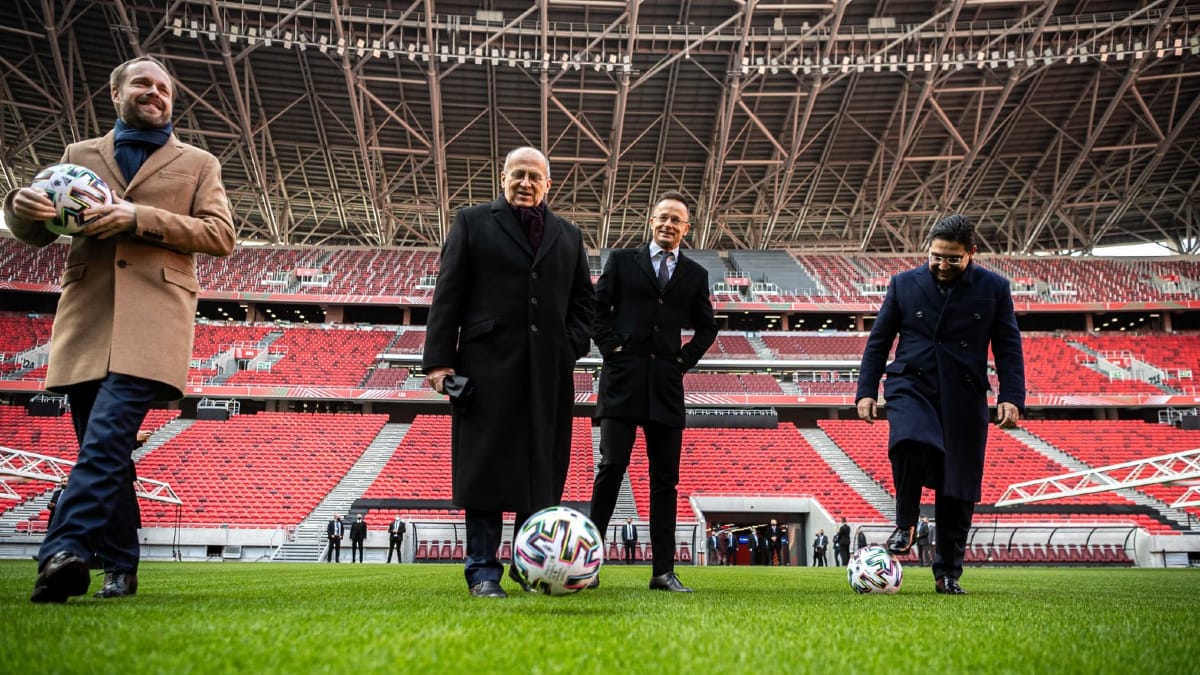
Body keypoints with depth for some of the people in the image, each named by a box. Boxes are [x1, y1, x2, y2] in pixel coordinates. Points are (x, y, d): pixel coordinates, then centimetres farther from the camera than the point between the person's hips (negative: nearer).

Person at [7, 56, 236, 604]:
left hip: (153, 318, -3)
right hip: (86, 315, 3)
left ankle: (65, 550, -29)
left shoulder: (198, 164, 15)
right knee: (104, 446, 4)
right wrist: (21, 207, -8)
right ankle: (120, 565, 12)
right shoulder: (79, 155, 22)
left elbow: (221, 235, 2)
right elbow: (37, 233, 18)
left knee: (108, 433, -21)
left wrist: (141, 218, -10)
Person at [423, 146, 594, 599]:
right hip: (488, 363, -3)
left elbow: (584, 300, 20)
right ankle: (484, 570, 1)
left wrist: (573, 347, 3)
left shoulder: (569, 236, 19)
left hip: (549, 370, 3)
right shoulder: (473, 222, 9)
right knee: (486, 465, -4)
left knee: (542, 469, 5)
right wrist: (439, 358, -7)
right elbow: (447, 294, 2)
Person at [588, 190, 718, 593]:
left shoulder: (695, 274, 13)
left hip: (667, 386, 2)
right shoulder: (622, 260, 8)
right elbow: (597, 308, 7)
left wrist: (685, 359, 6)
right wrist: (610, 348, -4)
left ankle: (664, 571, 6)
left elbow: (706, 327, 19)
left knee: (665, 480, 3)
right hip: (623, 380, -2)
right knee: (611, 468, -7)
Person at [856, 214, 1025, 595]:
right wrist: (866, 390, 2)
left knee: (958, 491, 3)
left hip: (963, 397, 1)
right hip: (911, 385, -1)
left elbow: (1009, 348, 6)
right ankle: (905, 524, -9)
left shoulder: (994, 288, 5)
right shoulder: (904, 284, 6)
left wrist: (1011, 398, -6)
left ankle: (948, 574, 18)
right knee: (910, 442, -33)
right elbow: (878, 341, 9)